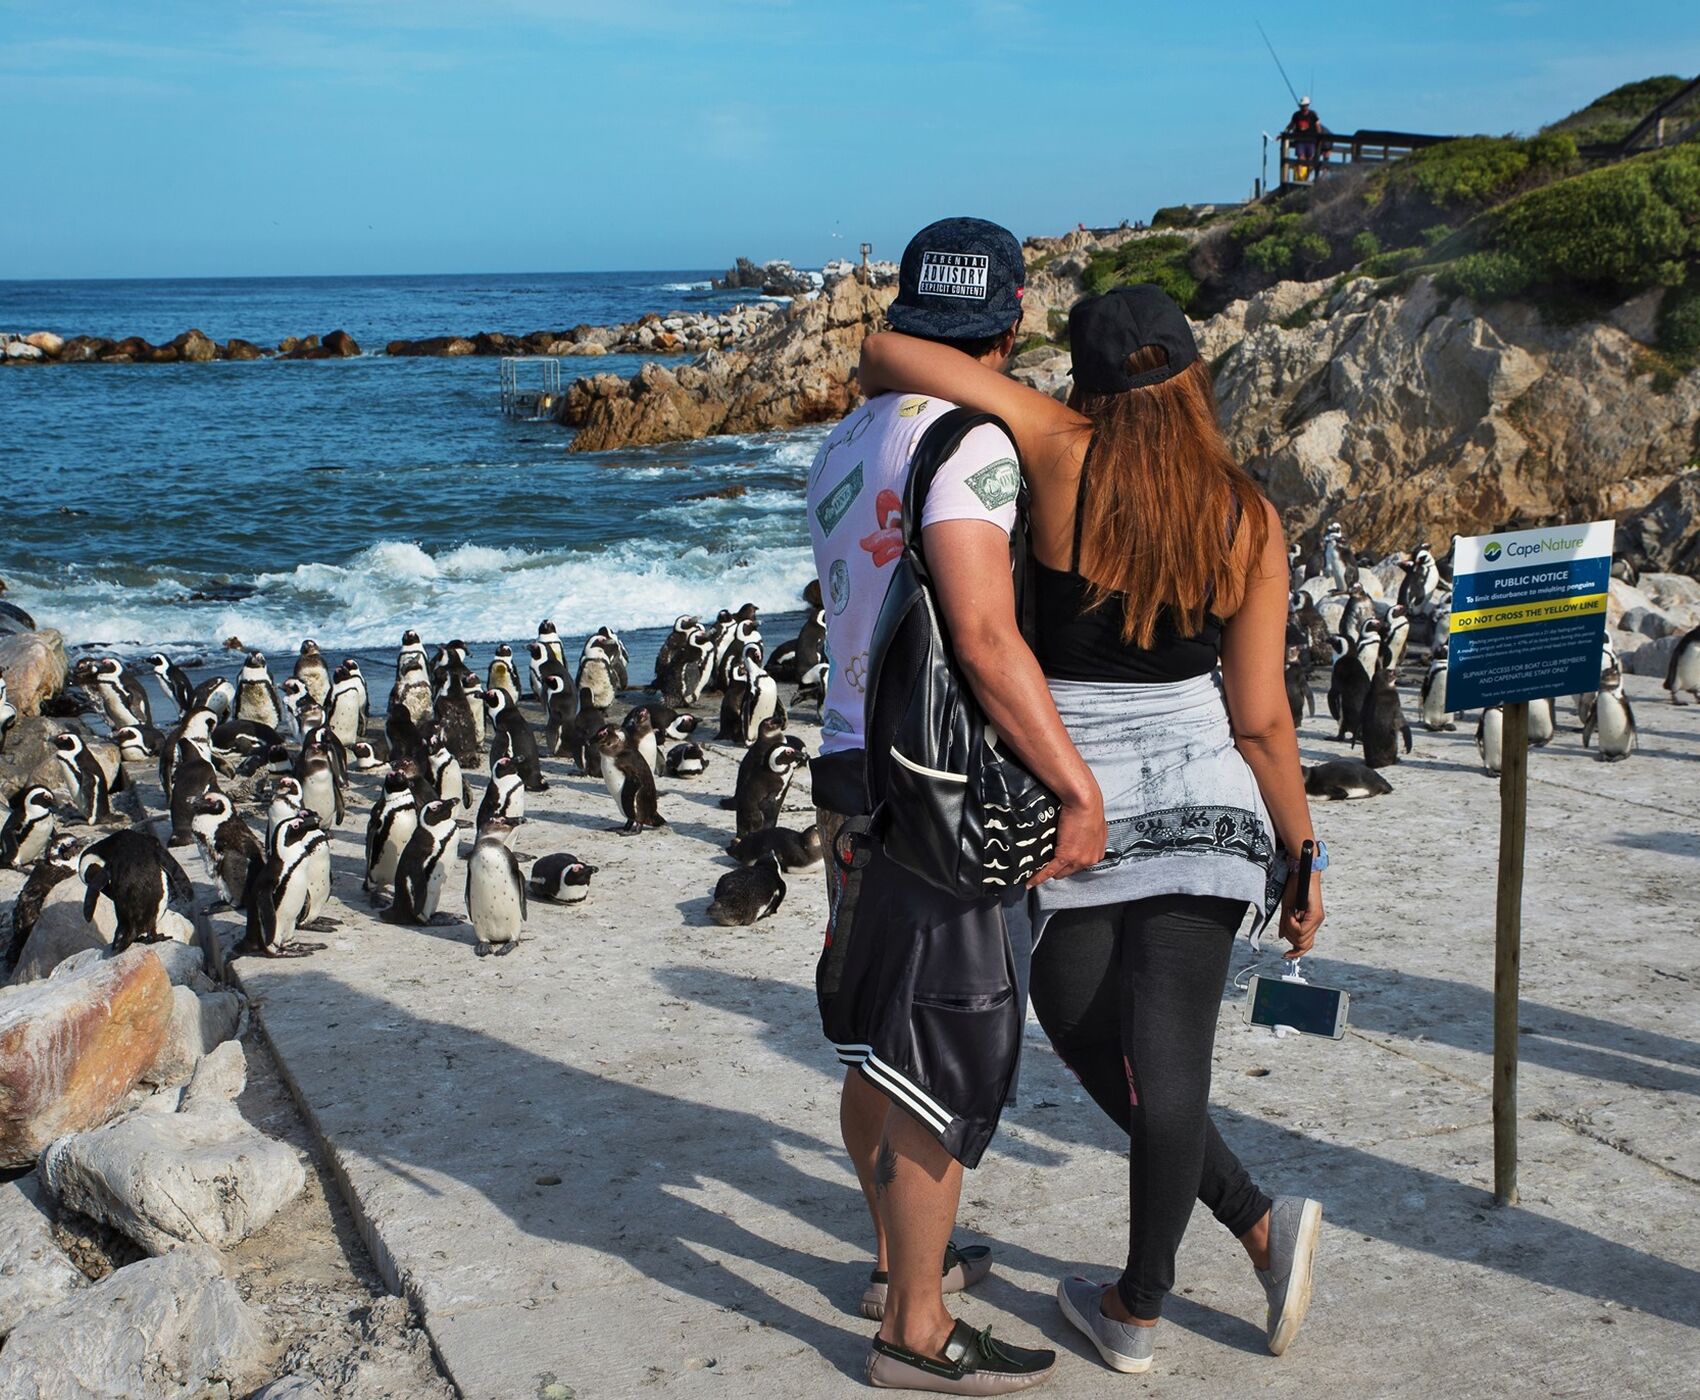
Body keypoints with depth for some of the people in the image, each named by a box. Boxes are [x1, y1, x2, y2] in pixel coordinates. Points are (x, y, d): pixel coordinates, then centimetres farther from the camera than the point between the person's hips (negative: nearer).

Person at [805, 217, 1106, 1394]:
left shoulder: (844, 445, 12)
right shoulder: (969, 438, -15)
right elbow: (985, 636, -24)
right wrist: (1079, 785, -19)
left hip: (854, 770, 9)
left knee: (879, 1050, 20)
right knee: (947, 1063, 1)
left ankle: (902, 1256, 38)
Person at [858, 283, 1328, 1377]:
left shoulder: (1067, 457, -11)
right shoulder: (1249, 518, -3)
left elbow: (885, 352, -14)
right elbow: (1261, 718, -2)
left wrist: (886, 394, 9)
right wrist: (1303, 857, 9)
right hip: (1203, 803, 3)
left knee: (1100, 1050, 17)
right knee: (1168, 1062, 6)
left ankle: (1260, 1225, 23)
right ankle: (1139, 1307, 20)